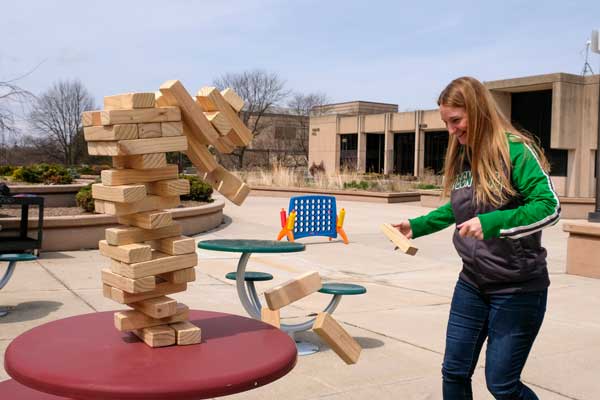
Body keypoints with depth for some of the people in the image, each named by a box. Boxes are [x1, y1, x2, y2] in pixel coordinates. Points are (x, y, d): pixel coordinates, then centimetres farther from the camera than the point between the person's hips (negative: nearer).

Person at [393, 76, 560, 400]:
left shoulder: (515, 150, -16)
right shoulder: (461, 157, 6)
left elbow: (549, 207, -22)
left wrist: (491, 223, -33)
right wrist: (416, 226, 9)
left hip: (518, 288, -6)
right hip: (472, 283, 7)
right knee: (454, 372, 9)